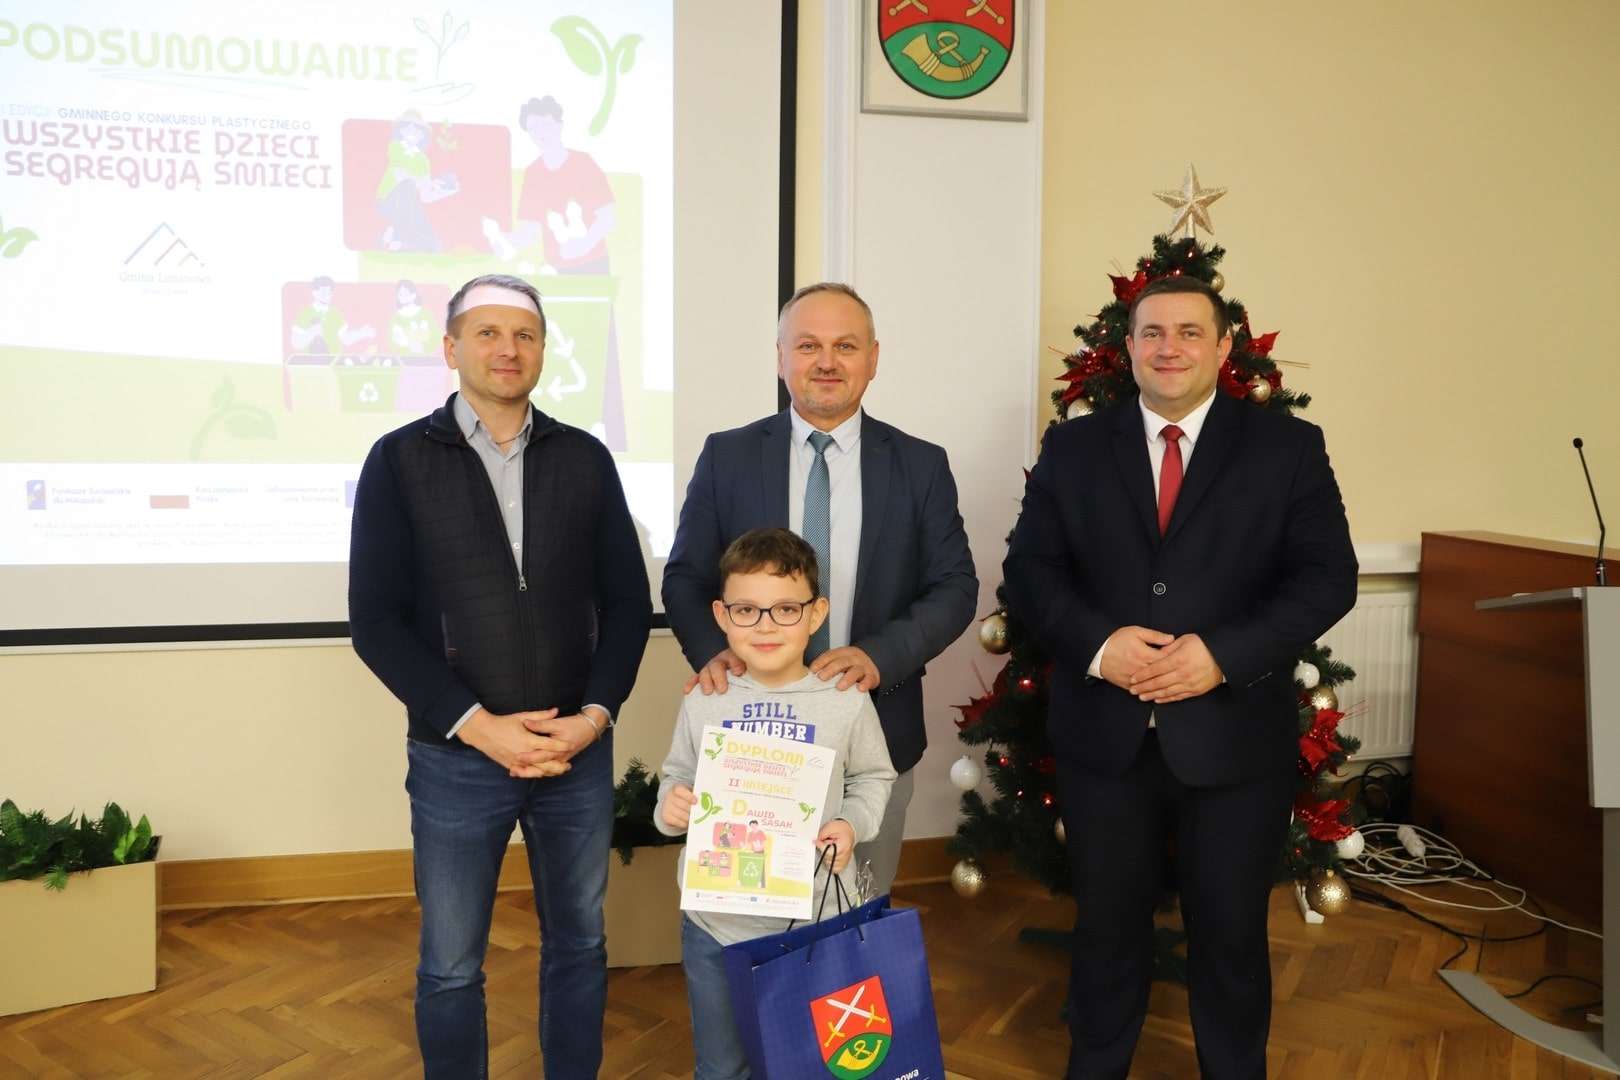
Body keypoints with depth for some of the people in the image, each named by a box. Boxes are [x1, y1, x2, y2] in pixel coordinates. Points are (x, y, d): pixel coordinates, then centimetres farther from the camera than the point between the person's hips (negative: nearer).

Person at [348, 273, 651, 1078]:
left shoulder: (585, 459, 3)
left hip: (580, 751, 2)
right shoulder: (400, 460, -2)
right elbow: (375, 621, -7)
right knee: (451, 968, 12)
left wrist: (596, 715, -10)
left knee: (577, 946, 16)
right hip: (455, 757, -2)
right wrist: (478, 726, -15)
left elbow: (628, 601, 4)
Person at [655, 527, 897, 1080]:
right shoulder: (702, 703, -4)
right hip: (714, 921, 2)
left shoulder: (846, 702, -9)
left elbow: (873, 777, 6)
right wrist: (669, 807, -11)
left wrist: (852, 822, -12)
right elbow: (676, 777, 10)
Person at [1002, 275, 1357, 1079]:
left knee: (1231, 934, 16)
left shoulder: (1288, 447, 0)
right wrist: (1096, 642, -18)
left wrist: (1223, 653, -19)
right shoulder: (1073, 447, 4)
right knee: (1107, 926, 17)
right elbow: (1027, 568, 0)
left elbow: (1327, 577, -5)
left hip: (1235, 738, -1)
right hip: (1103, 735, 1)